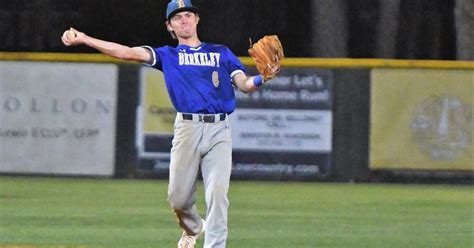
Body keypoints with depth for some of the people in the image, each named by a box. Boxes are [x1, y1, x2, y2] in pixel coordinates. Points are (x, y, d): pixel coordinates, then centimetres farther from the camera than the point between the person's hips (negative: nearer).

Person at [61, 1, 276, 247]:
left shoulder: (221, 53, 16)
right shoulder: (168, 55, 14)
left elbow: (244, 84, 6)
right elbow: (127, 52, 3)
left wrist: (260, 79, -18)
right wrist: (83, 39, -7)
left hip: (218, 129, -1)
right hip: (187, 128, 1)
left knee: (217, 193, -12)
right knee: (178, 197, 4)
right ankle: (192, 228, 35)